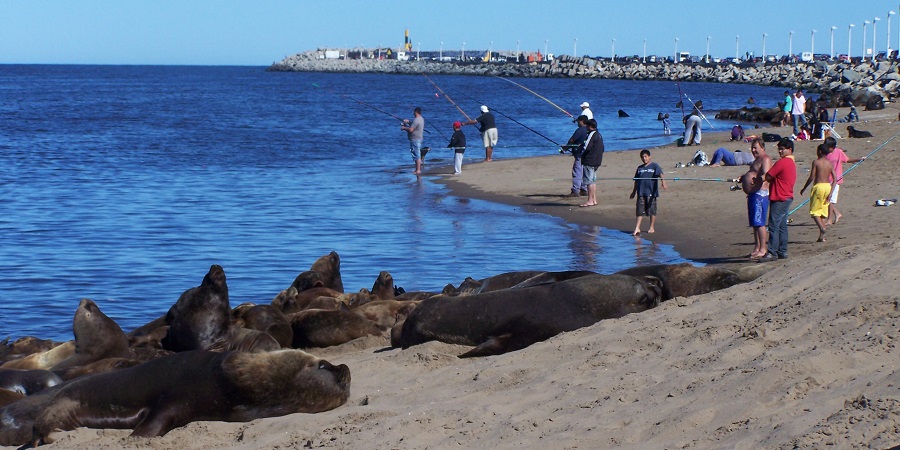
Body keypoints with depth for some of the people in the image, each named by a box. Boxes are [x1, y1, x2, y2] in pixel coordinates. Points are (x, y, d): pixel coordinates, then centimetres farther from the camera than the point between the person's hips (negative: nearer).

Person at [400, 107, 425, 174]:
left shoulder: (416, 120, -19)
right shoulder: (421, 119, 13)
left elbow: (410, 129, -23)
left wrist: (404, 128, -7)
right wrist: (408, 122, 19)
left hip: (415, 139, -11)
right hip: (419, 138, 11)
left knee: (416, 155, -9)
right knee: (418, 155, 15)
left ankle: (418, 170, -9)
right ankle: (418, 169, 20)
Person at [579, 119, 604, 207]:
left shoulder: (592, 134, -14)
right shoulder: (598, 134, 15)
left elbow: (587, 147, -18)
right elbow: (601, 149, 19)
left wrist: (581, 154, -1)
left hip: (589, 161, -10)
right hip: (596, 161, 10)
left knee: (589, 181, -7)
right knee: (593, 181, 15)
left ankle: (590, 201, -8)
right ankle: (594, 200, 17)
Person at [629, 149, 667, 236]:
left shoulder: (654, 166, 0)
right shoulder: (640, 168, 13)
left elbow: (660, 174, -13)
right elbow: (636, 181, 20)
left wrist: (663, 182, -31)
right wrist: (634, 192, 23)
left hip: (651, 192, -3)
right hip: (641, 192, 3)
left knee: (652, 211, 4)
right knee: (640, 211, -1)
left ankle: (652, 228, 15)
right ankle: (637, 228, -2)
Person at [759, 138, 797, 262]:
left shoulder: (782, 162, -16)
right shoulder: (792, 163, 16)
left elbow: (767, 177, -12)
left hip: (779, 199, -10)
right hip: (787, 197, 10)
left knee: (774, 226, -9)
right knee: (782, 226, 12)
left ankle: (772, 253, -11)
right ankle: (782, 252, 15)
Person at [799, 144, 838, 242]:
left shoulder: (816, 162, -7)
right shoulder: (830, 163, 8)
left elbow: (811, 177, -10)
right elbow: (835, 178, 3)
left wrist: (804, 188, 0)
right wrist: (831, 192, 4)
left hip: (818, 186, -5)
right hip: (828, 186, 5)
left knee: (814, 211, 0)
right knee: (823, 211, 12)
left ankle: (822, 227, -26)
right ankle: (822, 236, 9)